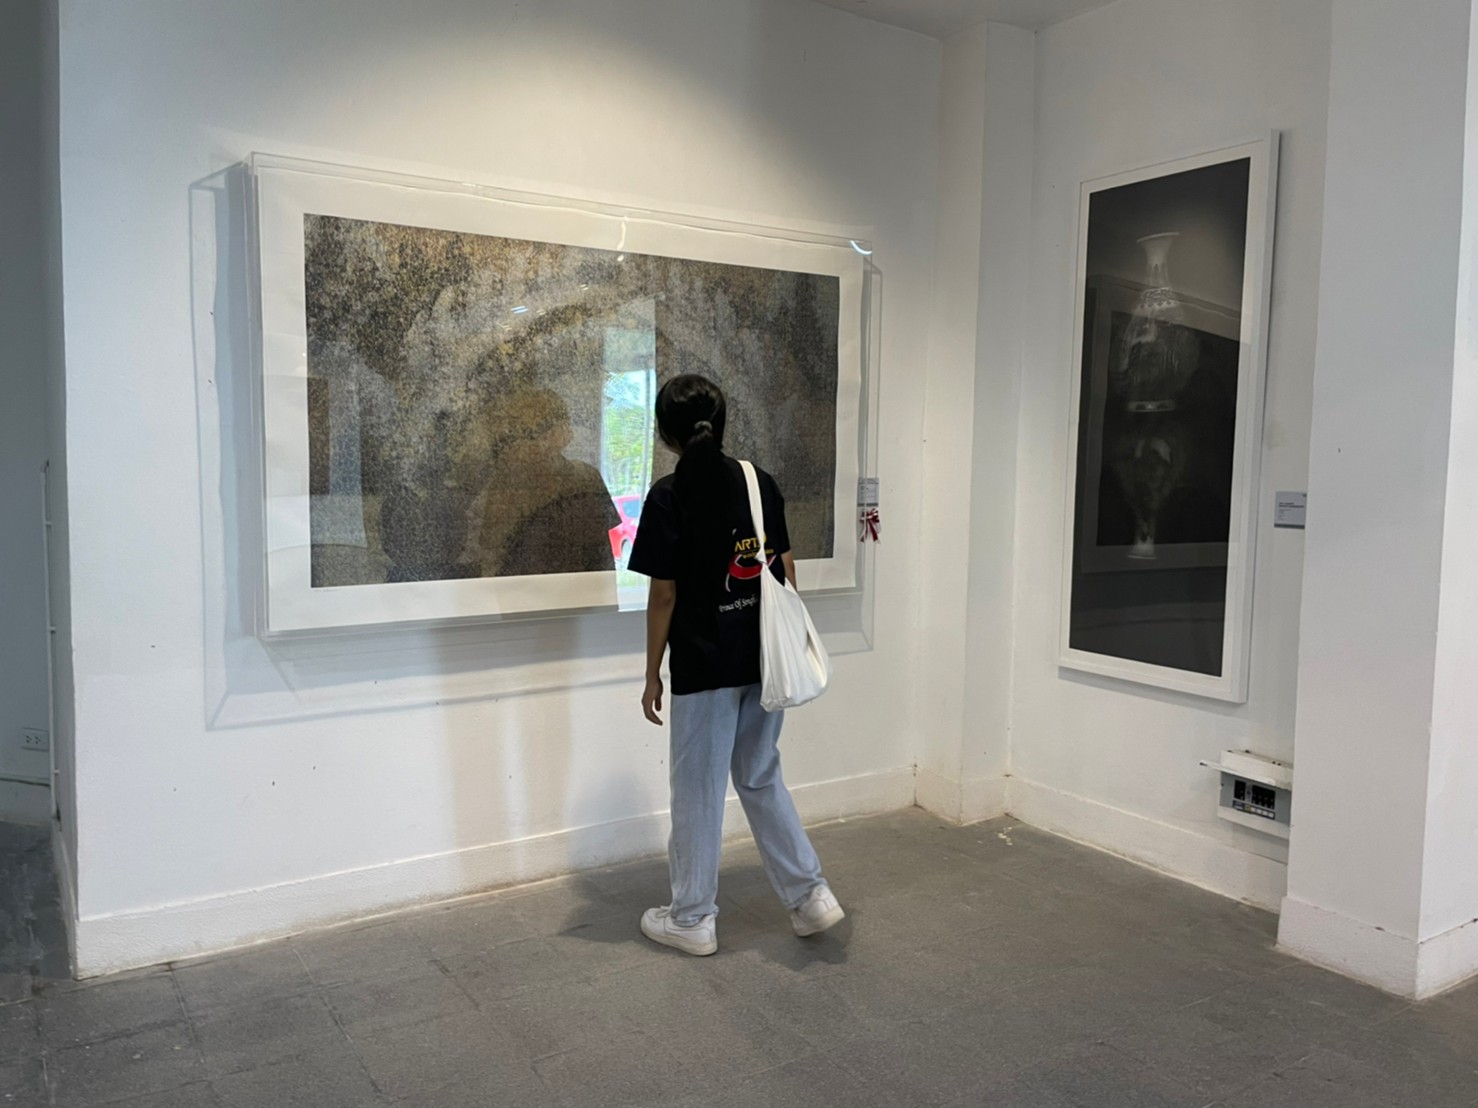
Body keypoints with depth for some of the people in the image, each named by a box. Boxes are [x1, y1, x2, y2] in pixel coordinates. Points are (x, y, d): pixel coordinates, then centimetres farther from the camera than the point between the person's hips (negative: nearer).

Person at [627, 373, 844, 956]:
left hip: (703, 668, -5)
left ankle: (692, 919, 22)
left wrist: (652, 674, -2)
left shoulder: (669, 496, -12)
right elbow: (785, 570, 7)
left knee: (698, 791, 9)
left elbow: (663, 595, -11)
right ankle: (809, 893, 19)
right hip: (765, 663, 6)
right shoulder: (761, 482, 3)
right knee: (761, 778, 20)